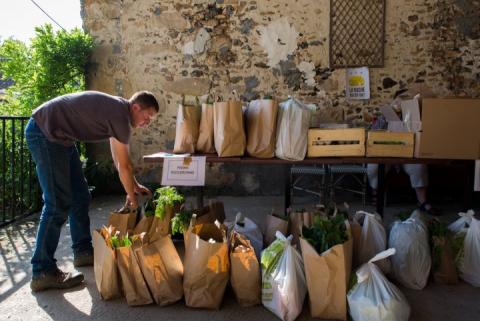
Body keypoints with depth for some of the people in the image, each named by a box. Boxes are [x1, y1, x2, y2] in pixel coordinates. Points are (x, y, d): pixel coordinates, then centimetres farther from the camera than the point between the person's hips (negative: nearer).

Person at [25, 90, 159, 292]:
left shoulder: (117, 110, 10)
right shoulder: (121, 116, -20)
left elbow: (119, 160, 19)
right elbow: (124, 166, -12)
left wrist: (135, 186, 20)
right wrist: (132, 197, 2)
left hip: (60, 137, 11)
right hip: (44, 133, -11)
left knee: (80, 197, 11)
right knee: (58, 205, -11)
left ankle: (83, 251, 23)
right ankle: (42, 273, -4)